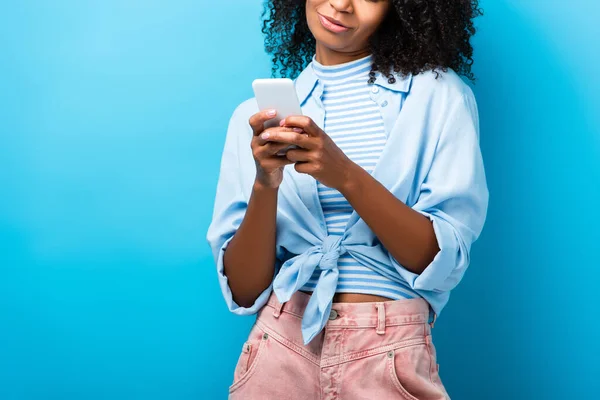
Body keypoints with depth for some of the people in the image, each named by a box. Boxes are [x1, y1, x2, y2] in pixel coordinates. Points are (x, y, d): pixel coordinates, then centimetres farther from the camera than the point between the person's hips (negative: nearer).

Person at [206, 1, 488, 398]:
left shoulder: (439, 93, -3)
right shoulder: (257, 114, 3)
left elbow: (442, 262, -9)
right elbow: (244, 290, 0)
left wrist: (347, 177, -21)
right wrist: (264, 185, -16)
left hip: (390, 357, -2)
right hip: (279, 350, 2)